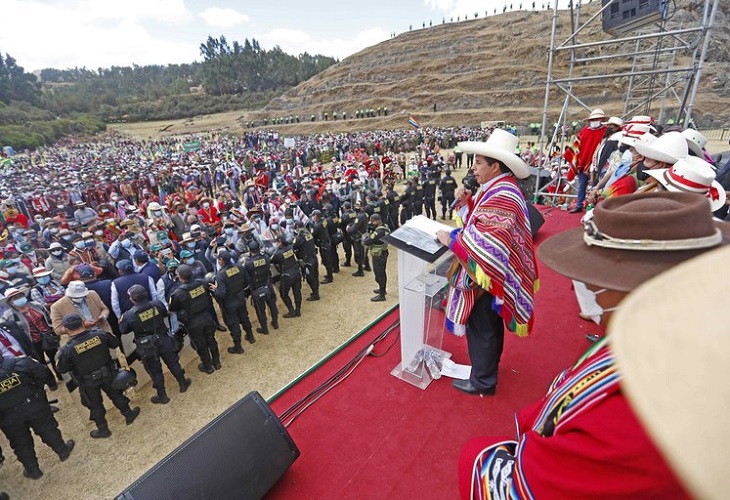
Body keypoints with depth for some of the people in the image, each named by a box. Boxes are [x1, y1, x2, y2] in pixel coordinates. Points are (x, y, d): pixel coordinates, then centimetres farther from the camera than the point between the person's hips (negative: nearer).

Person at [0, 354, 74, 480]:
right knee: (47, 429, 21)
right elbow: (43, 372, -9)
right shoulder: (17, 362, -15)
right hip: (33, 405, -1)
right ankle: (63, 451, 36)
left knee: (21, 443, 20)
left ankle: (33, 470, 33)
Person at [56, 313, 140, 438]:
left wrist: (61, 355, 8)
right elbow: (115, 343, -1)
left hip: (88, 382, -2)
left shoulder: (67, 349, -23)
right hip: (107, 374, 2)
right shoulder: (100, 334, -18)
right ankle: (129, 415, 38)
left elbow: (62, 369, -10)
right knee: (116, 395, 23)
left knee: (95, 405, 19)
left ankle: (103, 429, 35)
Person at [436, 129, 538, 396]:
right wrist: (466, 202, -4)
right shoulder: (498, 188, 6)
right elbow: (479, 220, 12)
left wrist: (452, 240, -23)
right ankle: (488, 365, 45)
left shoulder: (501, 197, -27)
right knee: (490, 322, 24)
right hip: (488, 270, 10)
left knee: (481, 326, 5)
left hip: (486, 274, -10)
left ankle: (482, 381, 24)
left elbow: (485, 244, -33)